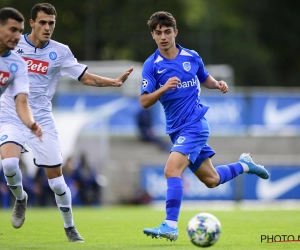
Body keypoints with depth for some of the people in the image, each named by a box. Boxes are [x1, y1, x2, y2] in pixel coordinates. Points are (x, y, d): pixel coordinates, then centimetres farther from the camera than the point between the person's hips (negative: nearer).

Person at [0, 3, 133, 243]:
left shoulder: (60, 52, 0)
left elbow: (86, 77, 5)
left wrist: (114, 81, -7)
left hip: (42, 120, 1)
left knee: (56, 180, 0)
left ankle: (70, 227, 20)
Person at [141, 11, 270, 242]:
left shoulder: (192, 57, 0)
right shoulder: (152, 65, -3)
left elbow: (205, 79, 19)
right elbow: (144, 102, -9)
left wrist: (218, 84, -3)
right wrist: (164, 88, -26)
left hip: (195, 125, -3)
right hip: (176, 129, 3)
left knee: (172, 170, -23)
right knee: (211, 180, 12)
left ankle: (170, 226, -22)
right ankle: (244, 165, 40)